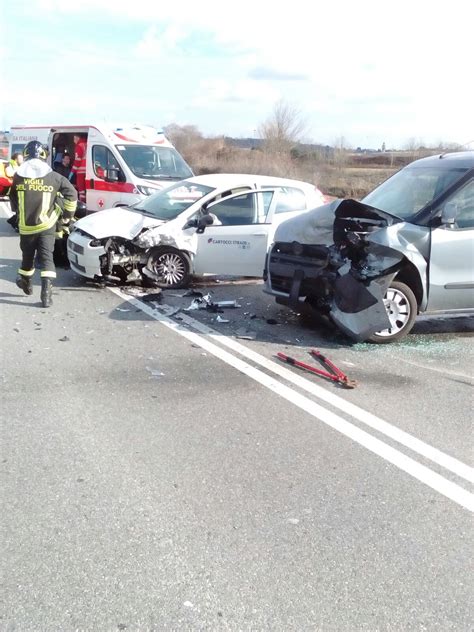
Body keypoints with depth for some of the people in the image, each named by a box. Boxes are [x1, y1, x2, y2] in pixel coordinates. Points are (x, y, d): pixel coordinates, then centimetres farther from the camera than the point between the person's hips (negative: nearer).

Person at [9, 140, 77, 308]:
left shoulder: (18, 176, 0)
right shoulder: (52, 176, -4)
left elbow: (13, 201, 12)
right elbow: (71, 194, -4)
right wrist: (68, 214, 9)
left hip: (26, 226, 2)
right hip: (46, 225, -1)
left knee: (27, 256, 20)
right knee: (46, 257, 0)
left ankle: (26, 283, 41)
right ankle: (46, 292, -13)